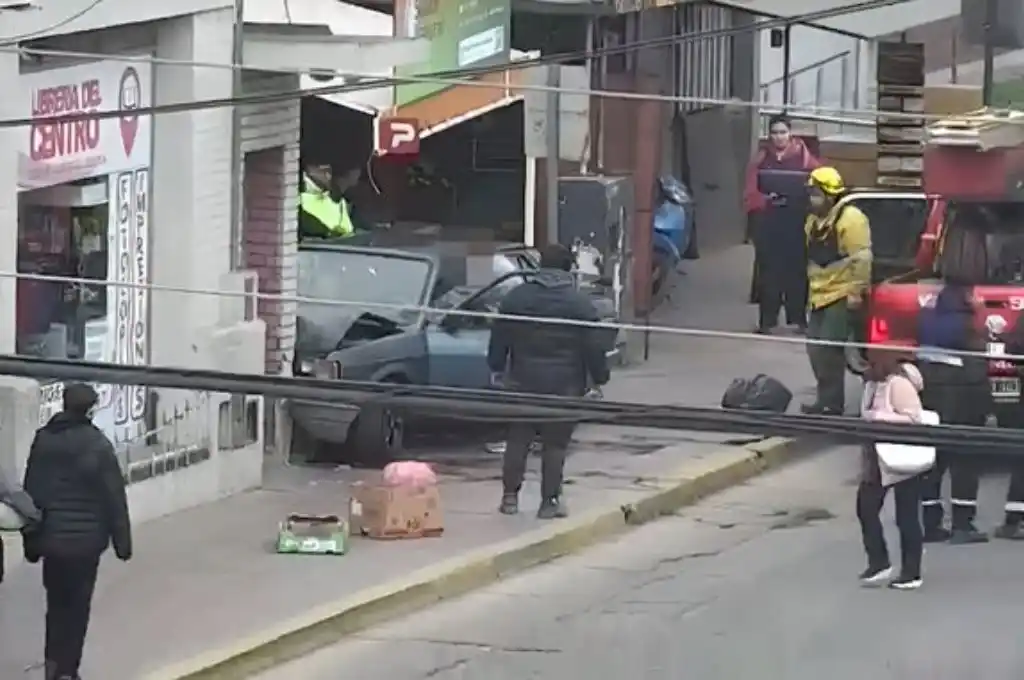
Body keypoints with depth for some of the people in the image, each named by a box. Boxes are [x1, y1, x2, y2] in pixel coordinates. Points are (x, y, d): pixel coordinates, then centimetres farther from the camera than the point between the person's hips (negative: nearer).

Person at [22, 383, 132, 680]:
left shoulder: (43, 440, -1)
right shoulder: (97, 445, -13)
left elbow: (30, 492, 5)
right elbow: (114, 497, -11)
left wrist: (31, 540, 13)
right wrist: (122, 541, -2)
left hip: (50, 536, 3)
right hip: (86, 537, -3)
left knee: (56, 601, 19)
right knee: (77, 605, 7)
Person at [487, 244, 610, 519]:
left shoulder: (515, 298, 2)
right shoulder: (580, 304, -5)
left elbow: (499, 339, 7)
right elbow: (594, 347, -4)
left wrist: (497, 369, 18)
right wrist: (598, 378, 7)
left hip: (523, 382, 2)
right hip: (565, 385, -2)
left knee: (518, 440, 11)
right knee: (555, 444, 3)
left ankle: (510, 496, 12)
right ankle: (550, 501, 3)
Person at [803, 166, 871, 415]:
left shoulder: (850, 218, -16)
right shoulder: (815, 220, 14)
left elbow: (862, 258, -21)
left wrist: (857, 291, -22)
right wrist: (811, 290, 23)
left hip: (841, 295, -9)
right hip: (820, 296, 9)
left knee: (829, 348, -12)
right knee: (815, 348, 10)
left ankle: (831, 403, -8)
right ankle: (826, 398, 21)